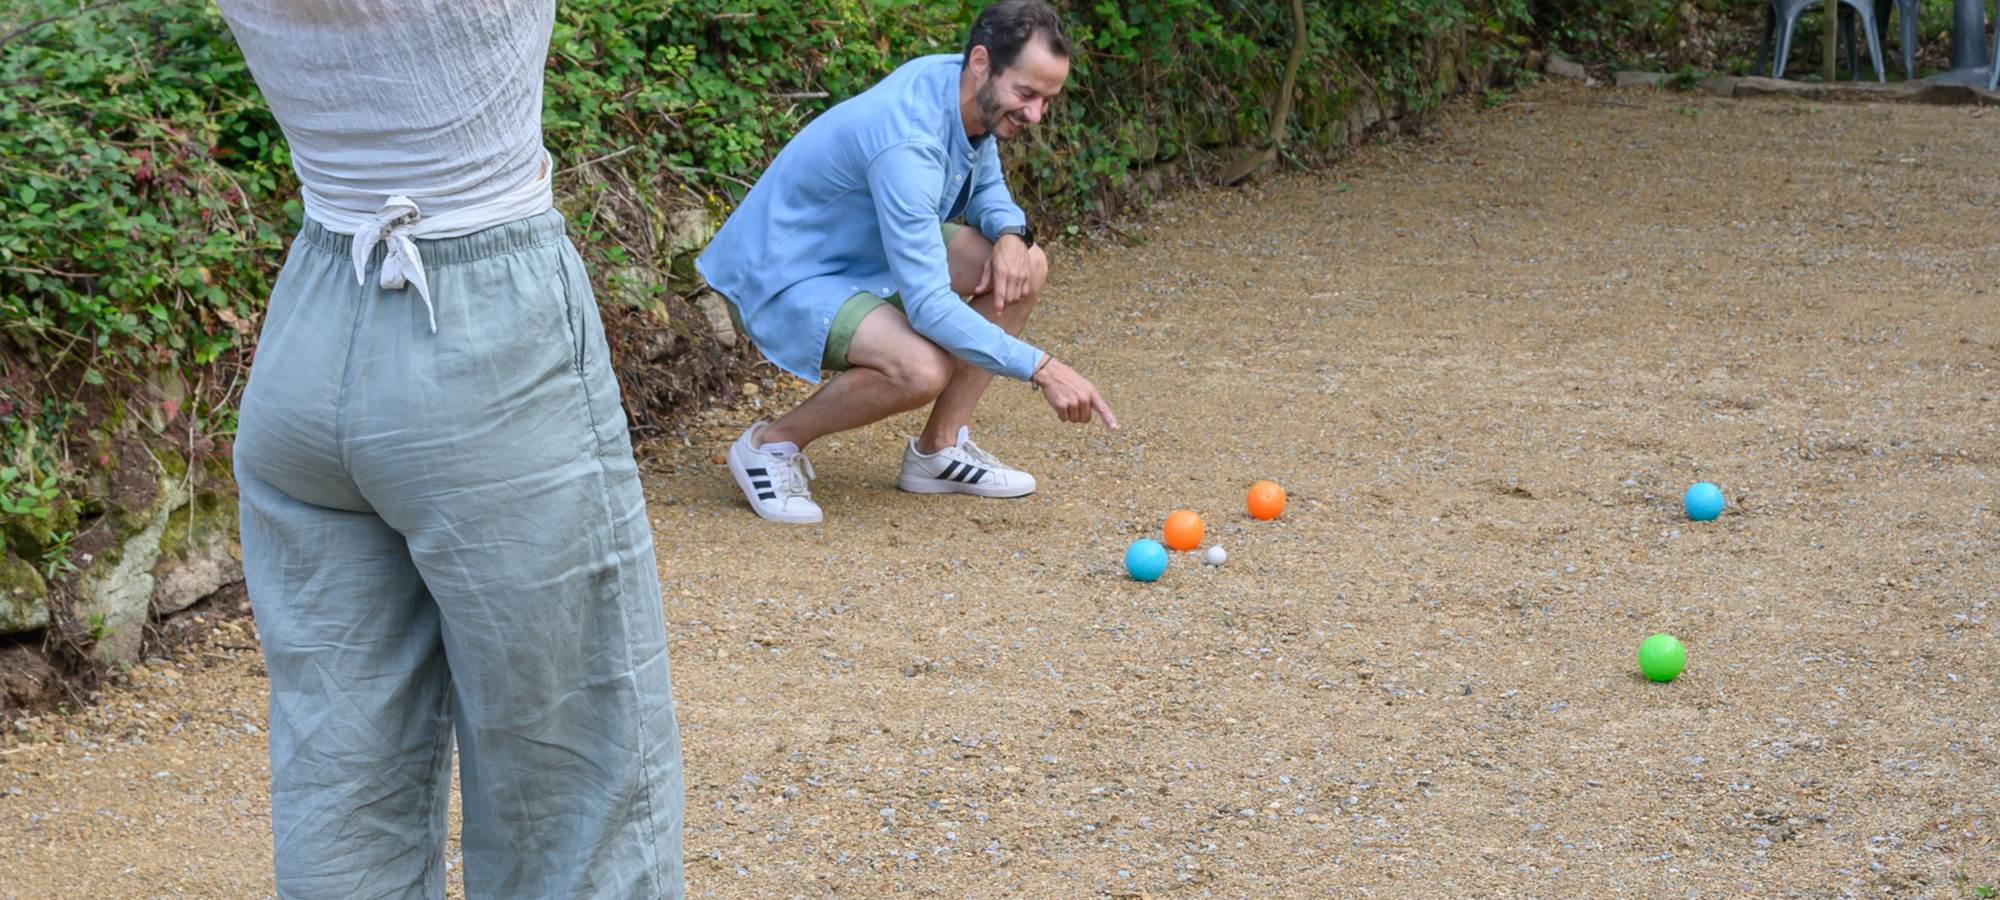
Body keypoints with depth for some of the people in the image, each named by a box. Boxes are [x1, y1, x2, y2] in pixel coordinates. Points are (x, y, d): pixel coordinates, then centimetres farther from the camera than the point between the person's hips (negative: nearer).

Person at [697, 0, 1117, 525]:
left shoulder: (977, 97, -7)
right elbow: (929, 306, -37)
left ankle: (940, 449, 6)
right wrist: (1041, 369, -36)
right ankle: (772, 444, -8)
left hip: (867, 255, 10)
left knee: (1025, 266, -2)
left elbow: (987, 187, 13)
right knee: (923, 368, -33)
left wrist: (1009, 234, -11)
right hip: (782, 278, -10)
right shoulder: (908, 144, -34)